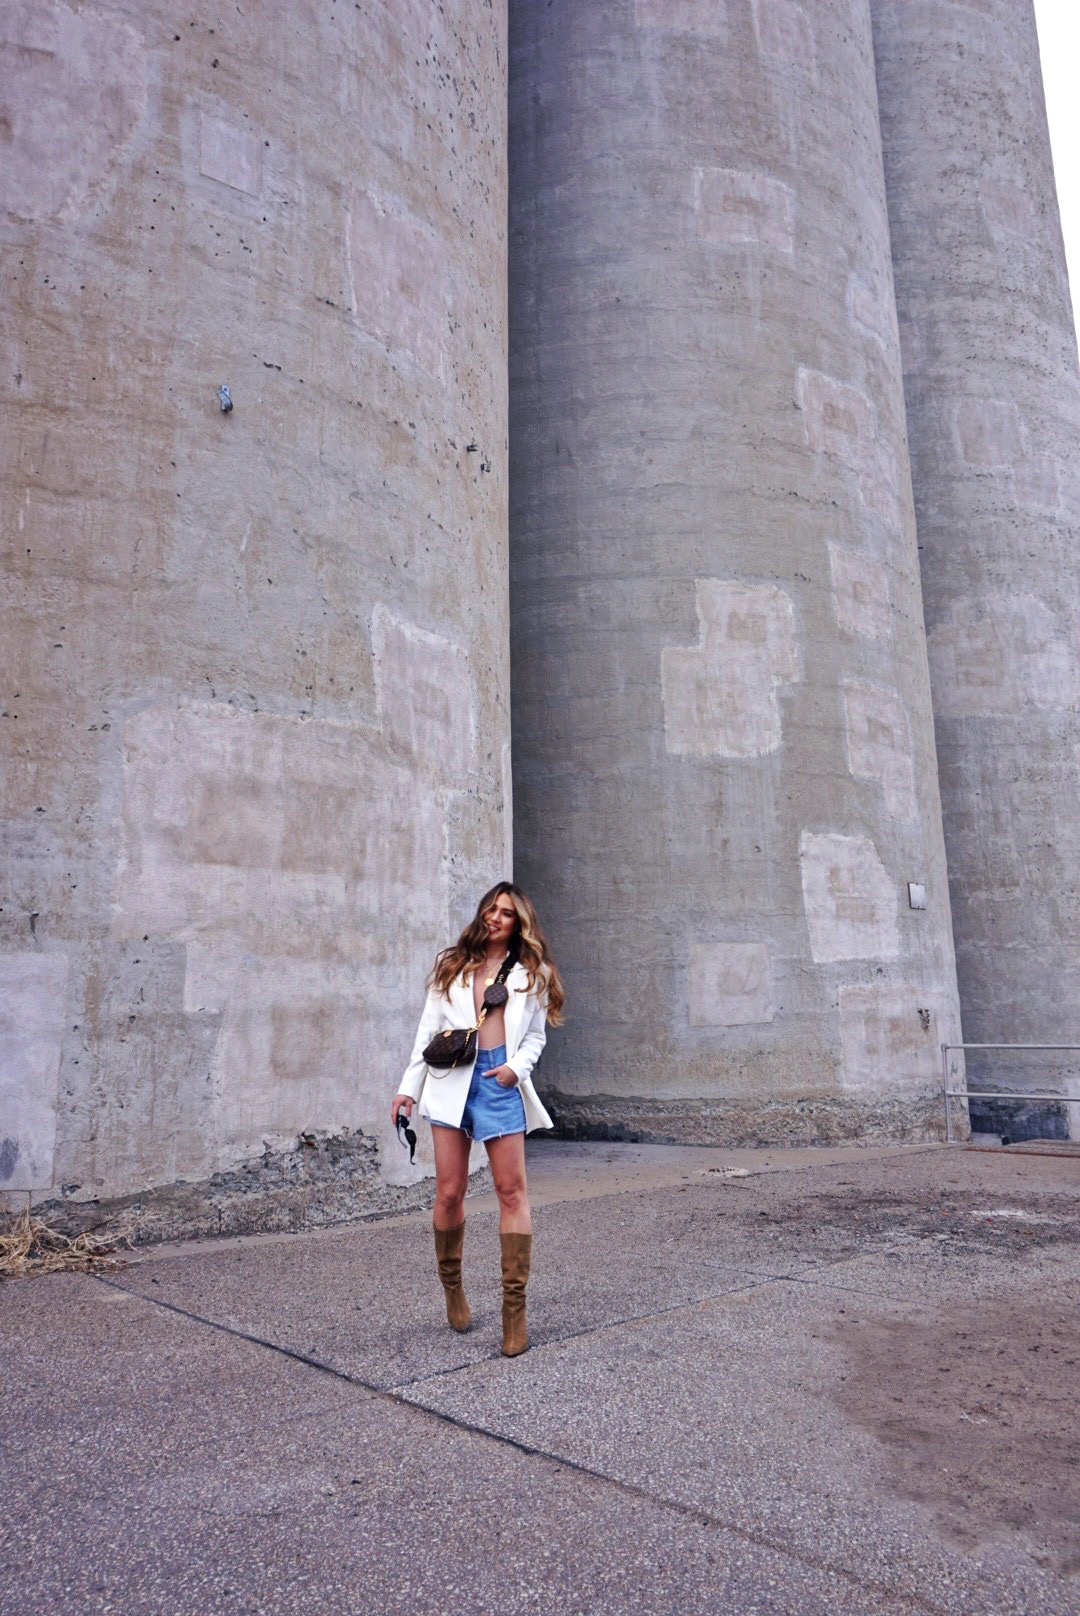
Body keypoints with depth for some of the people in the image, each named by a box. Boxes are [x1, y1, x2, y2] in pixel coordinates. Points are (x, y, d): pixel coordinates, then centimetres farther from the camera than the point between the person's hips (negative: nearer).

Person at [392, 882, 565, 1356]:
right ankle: (452, 1286, 25)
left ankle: (514, 1307, 2)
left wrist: (517, 1067, -8)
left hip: (500, 1082, -1)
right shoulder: (451, 965, 14)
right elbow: (428, 1030, 13)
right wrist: (409, 1087, 8)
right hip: (451, 1079, 1)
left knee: (511, 1191, -5)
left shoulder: (531, 973, 12)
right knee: (449, 1192, 2)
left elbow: (536, 1035, 12)